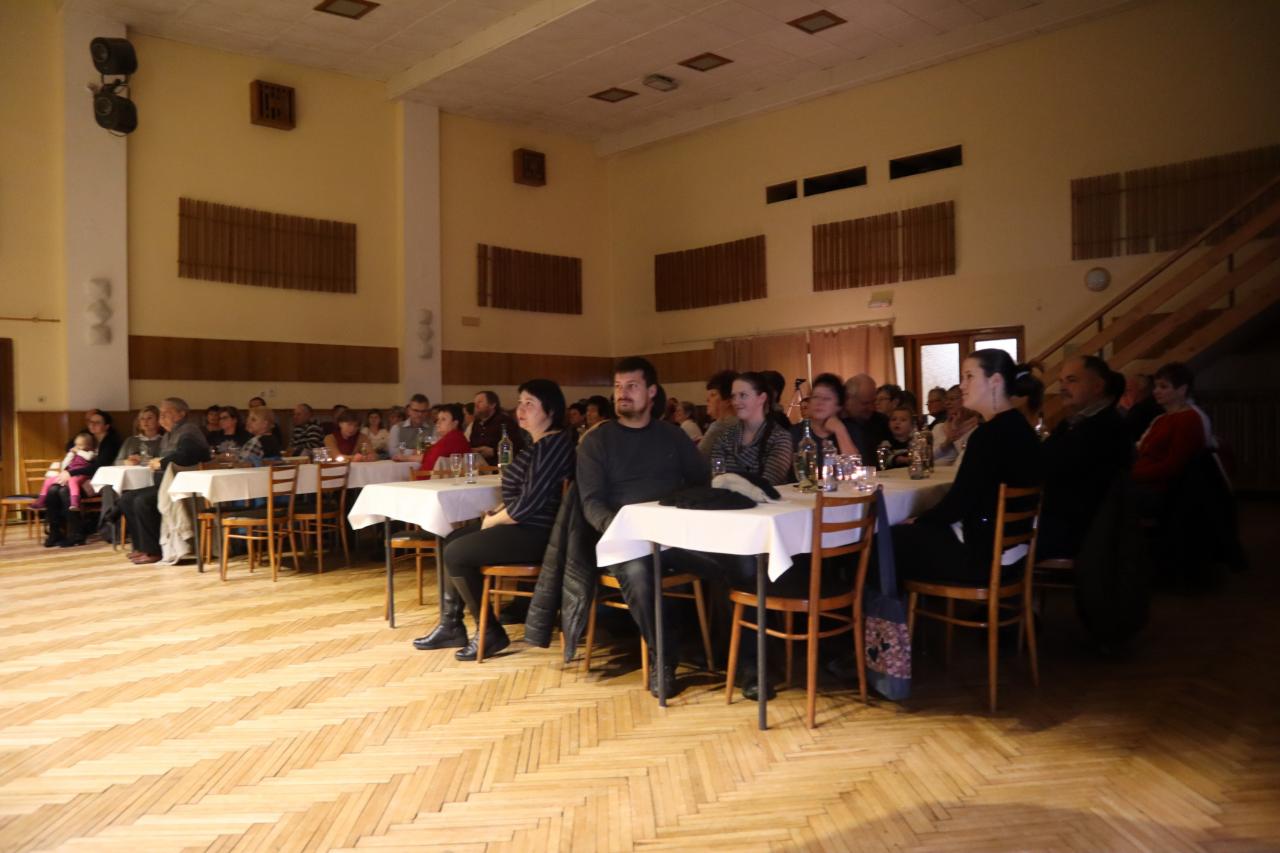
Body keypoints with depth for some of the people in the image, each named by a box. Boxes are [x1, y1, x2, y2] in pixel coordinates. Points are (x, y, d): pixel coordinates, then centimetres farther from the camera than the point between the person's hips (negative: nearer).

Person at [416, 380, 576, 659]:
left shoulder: (553, 444, -19)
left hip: (534, 533, -11)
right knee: (451, 542, 15)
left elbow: (530, 503, -24)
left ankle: (490, 632, -1)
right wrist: (496, 511, 5)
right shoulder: (537, 443, 14)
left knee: (455, 554, -12)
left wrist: (492, 520, -9)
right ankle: (451, 625, 16)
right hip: (520, 524, 11)